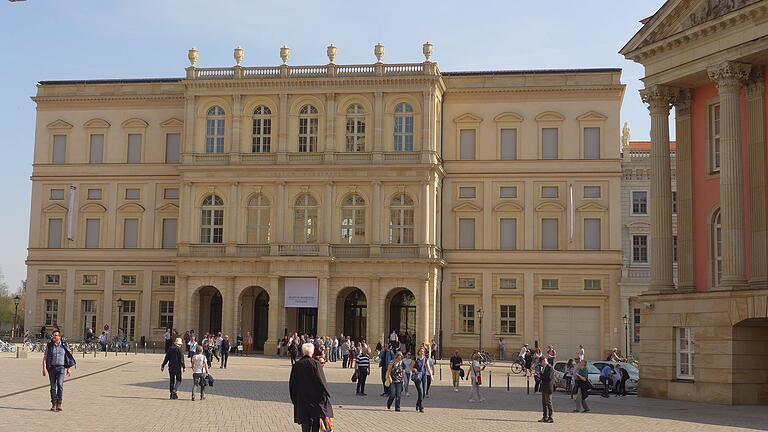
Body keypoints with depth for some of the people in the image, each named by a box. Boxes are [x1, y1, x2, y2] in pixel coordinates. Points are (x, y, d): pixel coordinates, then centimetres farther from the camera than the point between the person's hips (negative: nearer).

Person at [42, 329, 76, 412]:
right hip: (51, 367, 1)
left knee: (60, 385, -16)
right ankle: (53, 404, 15)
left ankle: (59, 404, -12)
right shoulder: (49, 345, 4)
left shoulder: (64, 346, 4)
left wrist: (69, 369, 6)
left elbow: (69, 358, 10)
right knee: (53, 386, 6)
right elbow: (45, 358, 4)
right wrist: (44, 368, -6)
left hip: (61, 368, -1)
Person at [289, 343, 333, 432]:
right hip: (314, 397, -3)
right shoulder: (315, 364, -10)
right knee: (316, 423, 8)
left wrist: (295, 399, 15)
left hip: (301, 399, 3)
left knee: (305, 423, 5)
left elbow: (292, 383, 6)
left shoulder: (297, 365, 1)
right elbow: (321, 381, -11)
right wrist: (326, 394, -1)